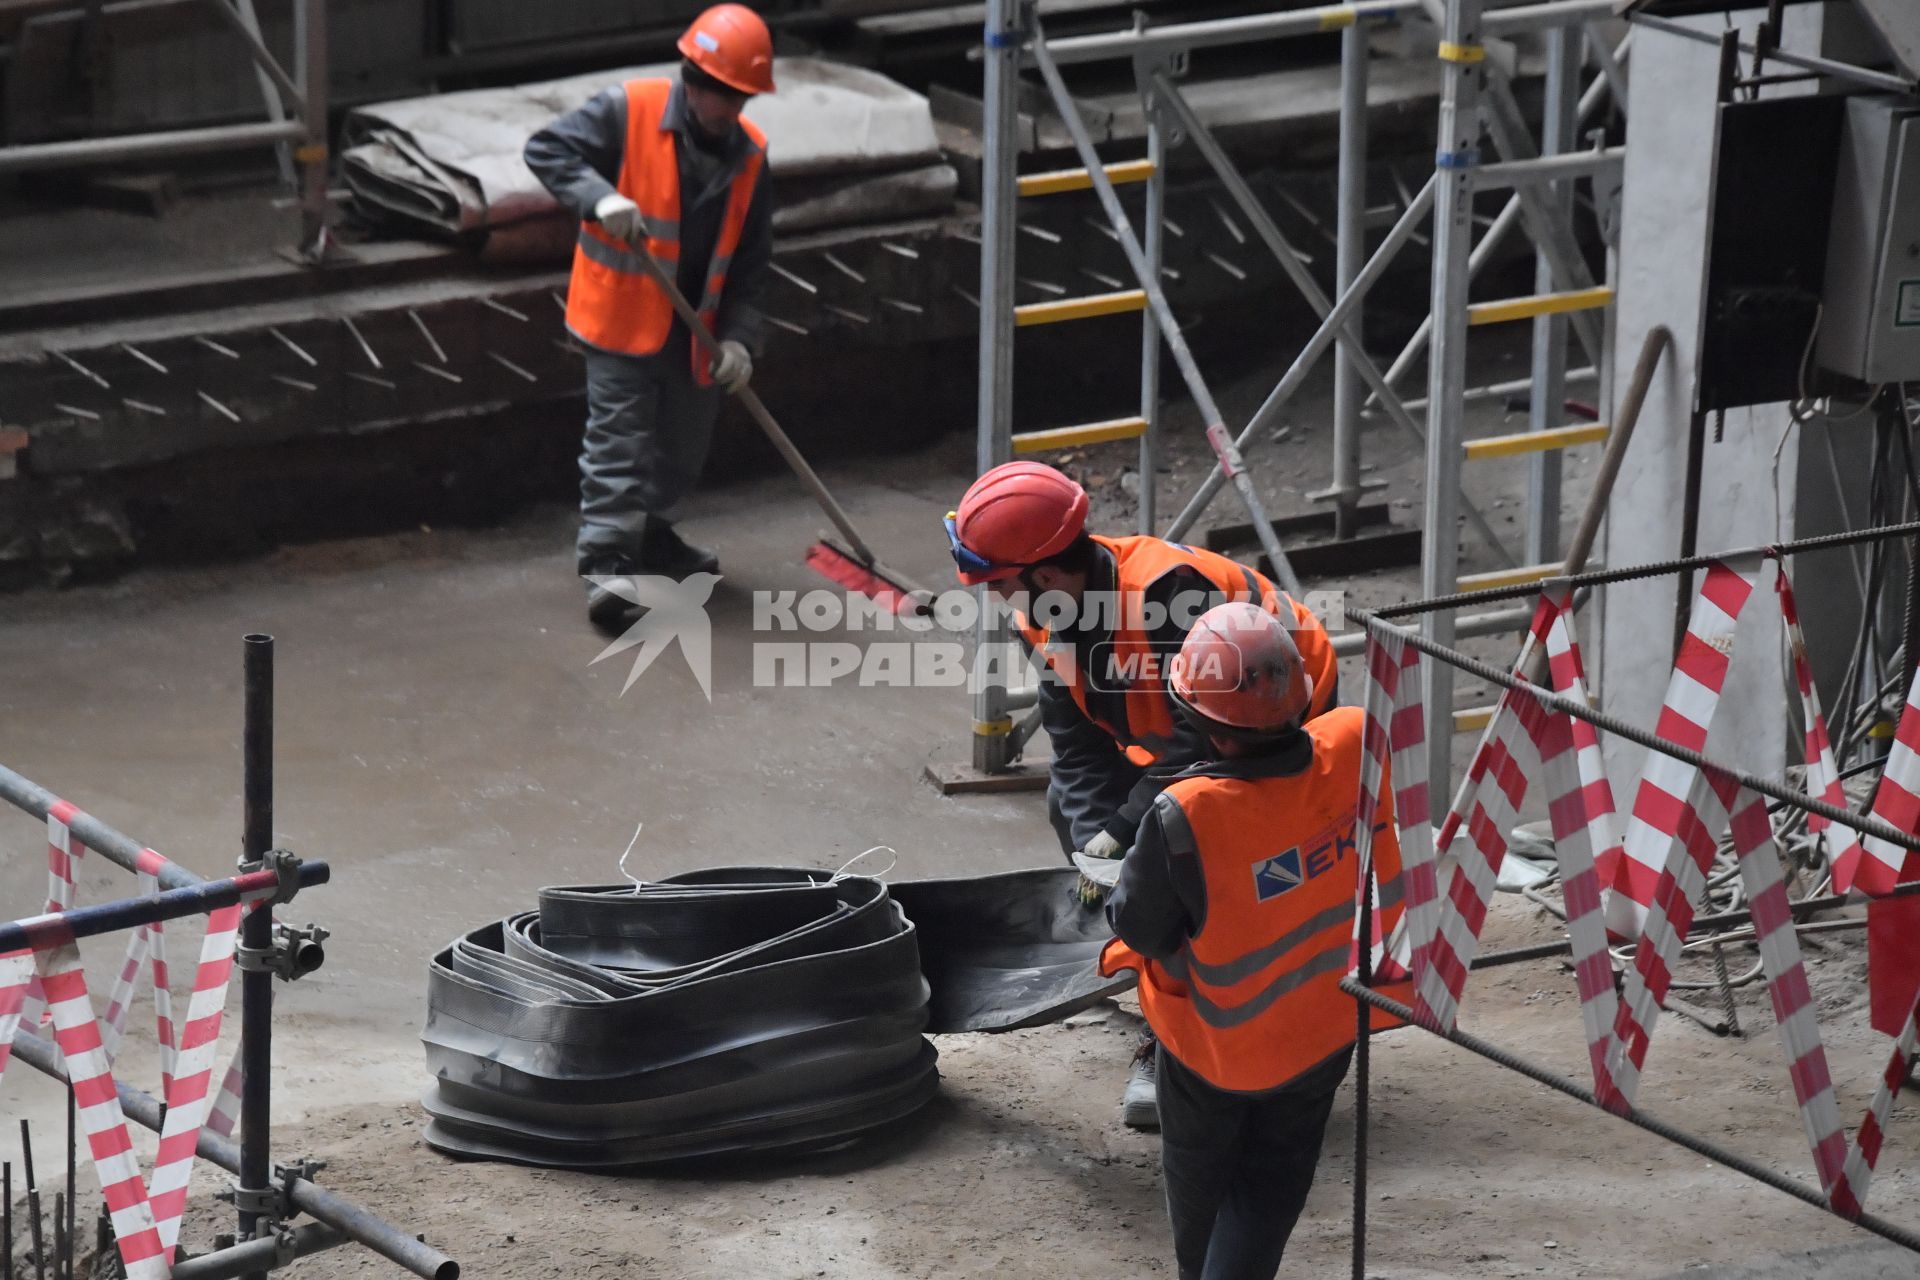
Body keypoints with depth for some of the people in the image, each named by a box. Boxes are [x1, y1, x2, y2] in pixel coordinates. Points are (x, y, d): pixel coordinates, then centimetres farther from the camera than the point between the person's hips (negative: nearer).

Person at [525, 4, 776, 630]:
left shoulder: (749, 153, 0)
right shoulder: (627, 112, -13)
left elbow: (750, 260, 2)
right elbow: (547, 150, -15)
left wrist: (738, 337, -9)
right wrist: (600, 197, -31)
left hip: (694, 330, 6)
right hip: (621, 317, -6)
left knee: (685, 447, 18)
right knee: (618, 440, -8)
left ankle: (648, 536, 39)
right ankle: (606, 562, -7)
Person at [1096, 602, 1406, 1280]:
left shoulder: (1185, 817, -37)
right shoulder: (1355, 748, -27)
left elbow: (1139, 925, -21)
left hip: (1213, 1036, -2)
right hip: (1324, 1025, 2)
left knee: (1198, 1174, 27)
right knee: (1271, 1183, 18)